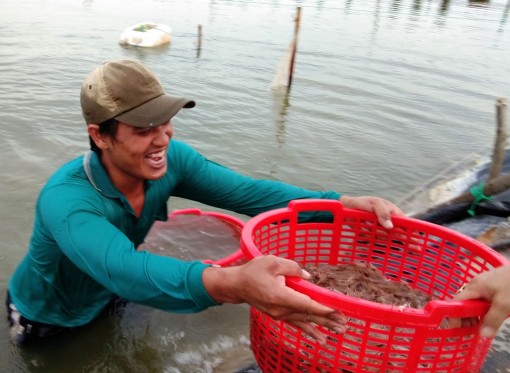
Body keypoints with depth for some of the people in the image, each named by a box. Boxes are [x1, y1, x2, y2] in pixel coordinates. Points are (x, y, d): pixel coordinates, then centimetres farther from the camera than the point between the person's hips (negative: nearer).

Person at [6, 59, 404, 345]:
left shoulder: (171, 159, -25)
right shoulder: (65, 200, -41)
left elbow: (245, 192, -30)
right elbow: (122, 270, -58)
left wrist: (343, 203, -43)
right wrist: (232, 284, -76)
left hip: (108, 304, 4)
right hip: (45, 324, -3)